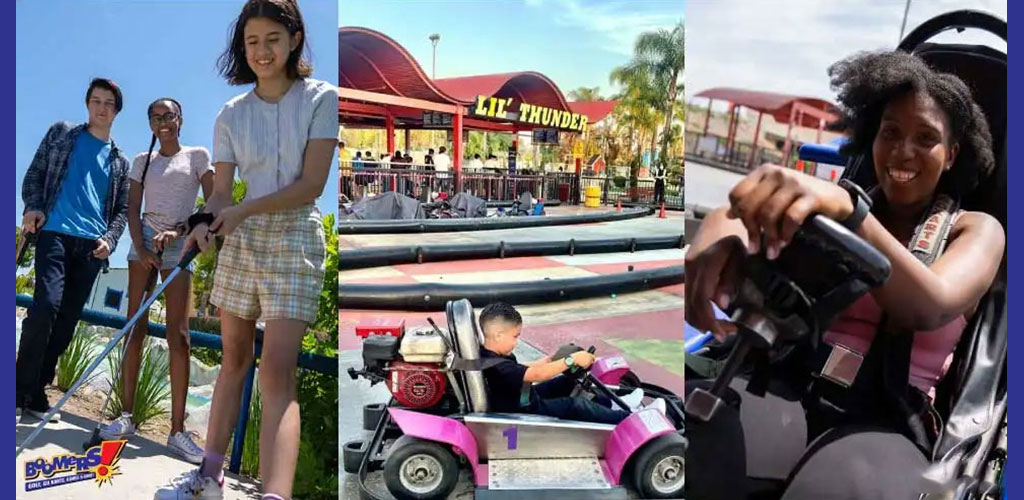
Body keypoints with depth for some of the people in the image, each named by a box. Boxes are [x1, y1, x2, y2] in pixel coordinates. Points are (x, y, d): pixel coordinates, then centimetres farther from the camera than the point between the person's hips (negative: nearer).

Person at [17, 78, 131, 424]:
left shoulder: (120, 161, 19)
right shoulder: (61, 133, 14)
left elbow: (122, 209, 16)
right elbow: (35, 173, 9)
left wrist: (109, 238, -2)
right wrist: (33, 207, -9)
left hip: (92, 245, 3)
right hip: (55, 233, -3)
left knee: (67, 320, 2)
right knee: (46, 305, -20)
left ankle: (36, 393, 11)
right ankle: (19, 392, -10)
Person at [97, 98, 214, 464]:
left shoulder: (197, 156, 6)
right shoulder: (142, 161, 14)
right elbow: (133, 209, 7)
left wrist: (179, 231, -13)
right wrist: (141, 247, -9)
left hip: (179, 244, -3)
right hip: (143, 241, 3)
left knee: (177, 335, -7)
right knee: (135, 328, 1)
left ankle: (177, 430, -7)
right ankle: (126, 417, 6)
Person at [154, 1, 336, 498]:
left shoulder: (321, 98, -4)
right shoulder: (231, 115, 7)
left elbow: (310, 185, -12)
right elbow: (221, 191, 3)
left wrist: (242, 210, -18)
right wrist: (204, 224, -18)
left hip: (294, 239, -4)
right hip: (239, 242, 4)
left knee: (277, 370, -15)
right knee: (234, 359, 12)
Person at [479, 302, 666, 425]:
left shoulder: (493, 356, -1)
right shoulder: (497, 366, -33)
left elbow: (519, 369, 15)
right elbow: (536, 375, -38)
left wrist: (546, 361, 5)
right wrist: (572, 360, -35)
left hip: (524, 399, 11)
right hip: (524, 412, -11)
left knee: (567, 382, 14)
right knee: (576, 406, -15)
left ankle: (611, 404, 22)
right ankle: (629, 419, -4)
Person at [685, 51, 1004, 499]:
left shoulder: (977, 230, 12)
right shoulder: (830, 206, 17)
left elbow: (930, 308, -13)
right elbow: (737, 213, -5)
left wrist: (845, 209, -31)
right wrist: (718, 238, -32)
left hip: (886, 422, -1)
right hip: (790, 389, 2)